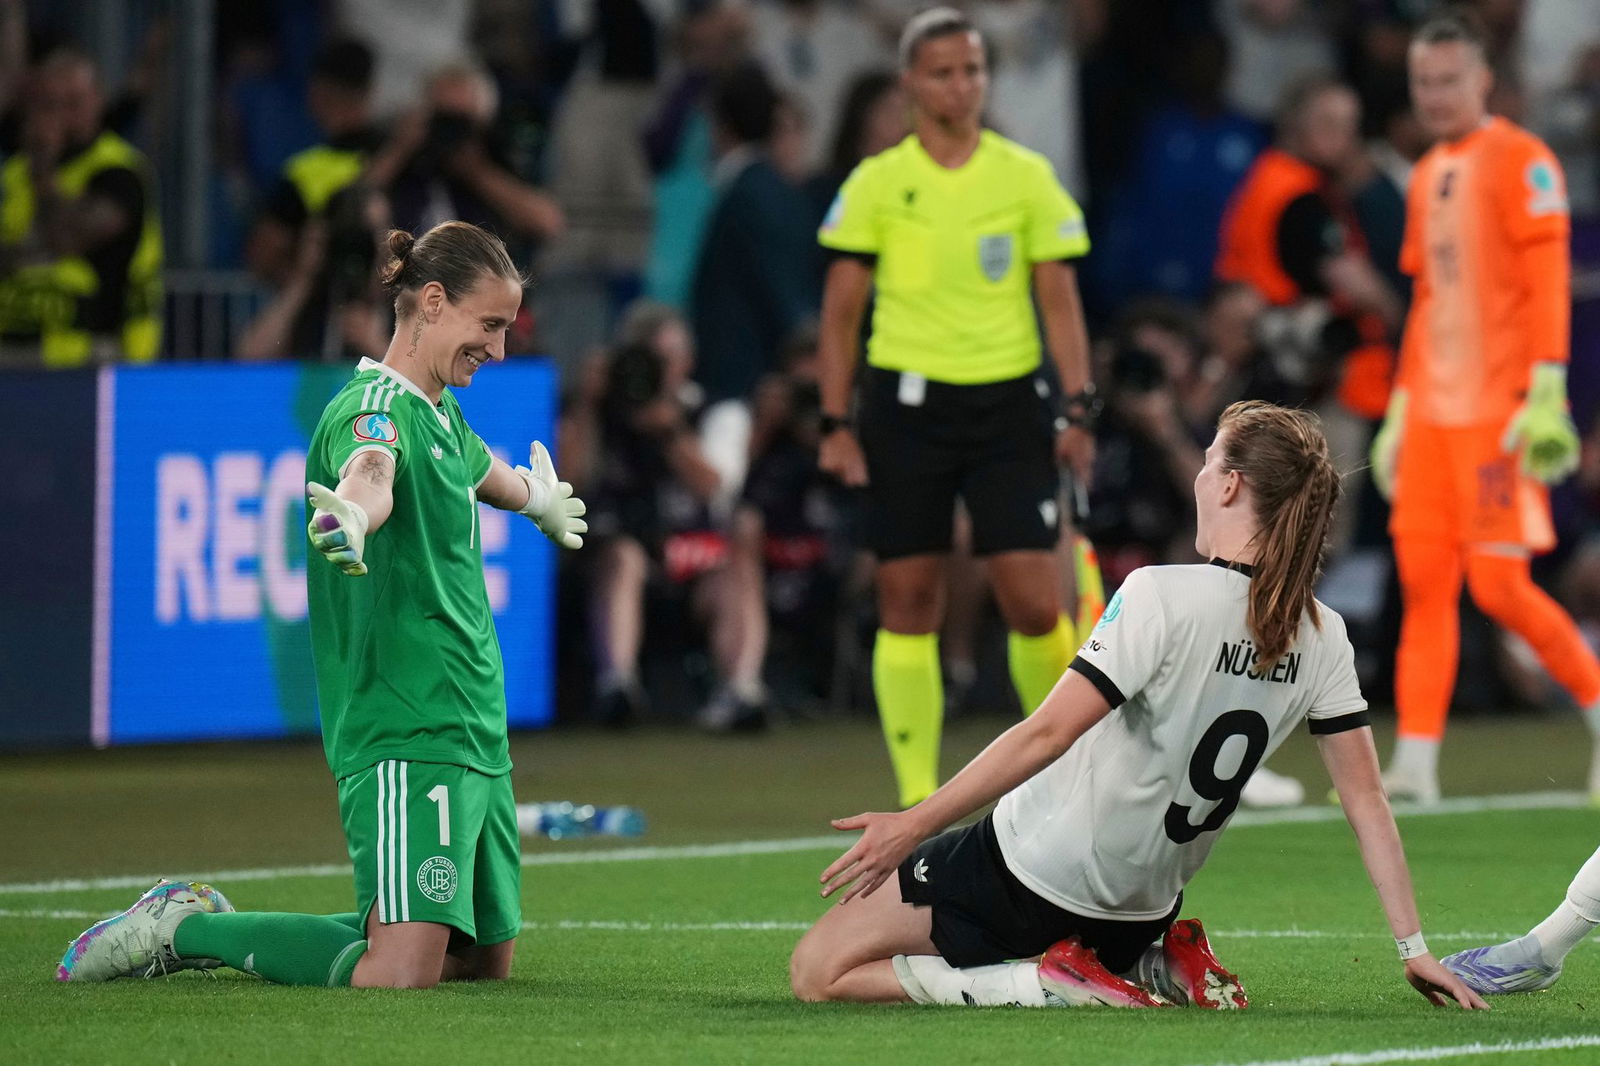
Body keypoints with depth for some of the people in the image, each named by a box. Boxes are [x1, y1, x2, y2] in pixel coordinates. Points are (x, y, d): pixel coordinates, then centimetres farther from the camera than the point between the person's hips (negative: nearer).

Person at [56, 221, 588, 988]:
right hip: (404, 728, -10)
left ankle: (207, 927, 23)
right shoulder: (375, 404, -12)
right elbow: (370, 471, -37)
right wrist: (351, 519, -61)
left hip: (473, 730, 10)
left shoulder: (441, 415, 17)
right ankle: (184, 928, -1)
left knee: (487, 956, 10)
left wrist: (539, 501, 64)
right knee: (401, 971, -22)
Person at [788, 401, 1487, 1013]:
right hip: (1137, 910, 7)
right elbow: (1367, 801, -1)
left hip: (1032, 872, -7)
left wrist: (914, 823, -19)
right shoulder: (1322, 640, -2)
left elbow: (1048, 733, -24)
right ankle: (1160, 974, 8)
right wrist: (1414, 949, 5)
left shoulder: (1163, 597, -20)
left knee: (818, 971, 2)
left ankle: (1058, 987, -11)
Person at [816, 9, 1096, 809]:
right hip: (907, 404, 0)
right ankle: (917, 795, 8)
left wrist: (1078, 408, -4)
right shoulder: (876, 183, 3)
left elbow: (1059, 300, 5)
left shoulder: (1026, 176, 4)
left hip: (1006, 404, 0)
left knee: (1035, 604, -7)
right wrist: (836, 424, -1)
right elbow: (841, 312, 5)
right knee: (907, 601, 0)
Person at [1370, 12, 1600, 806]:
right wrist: (1399, 411, 20)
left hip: (1499, 410, -7)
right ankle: (1415, 767, -3)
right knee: (1422, 579, 0)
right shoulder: (1428, 176, 18)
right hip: (1435, 408, 7)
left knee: (1498, 584, -11)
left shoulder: (1519, 160, -6)